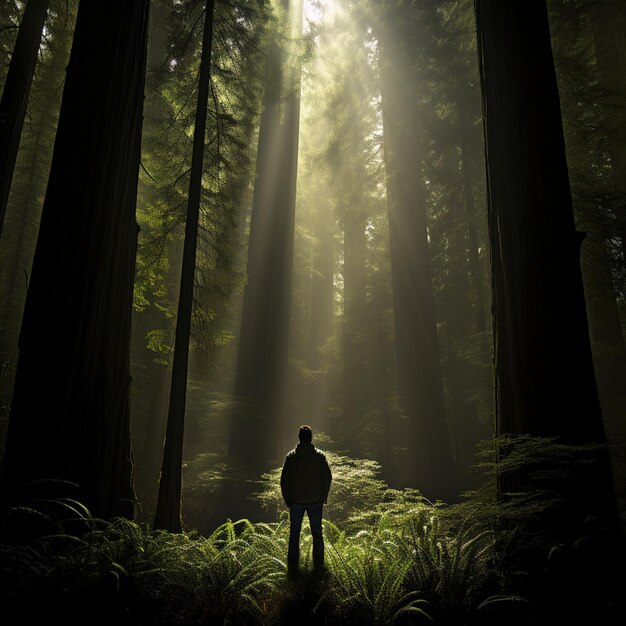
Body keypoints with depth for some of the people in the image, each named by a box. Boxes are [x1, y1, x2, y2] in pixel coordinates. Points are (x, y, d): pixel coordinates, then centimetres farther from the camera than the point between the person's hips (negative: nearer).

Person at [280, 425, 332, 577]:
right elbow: (327, 478, -5)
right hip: (315, 501, 0)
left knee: (294, 534, 10)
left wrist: (287, 500, 5)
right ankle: (318, 566, 17)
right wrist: (323, 498, 6)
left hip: (296, 501, 0)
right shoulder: (320, 456, -5)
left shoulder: (291, 456, -6)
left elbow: (284, 480, -4)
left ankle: (292, 568, 13)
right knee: (317, 533, 12)